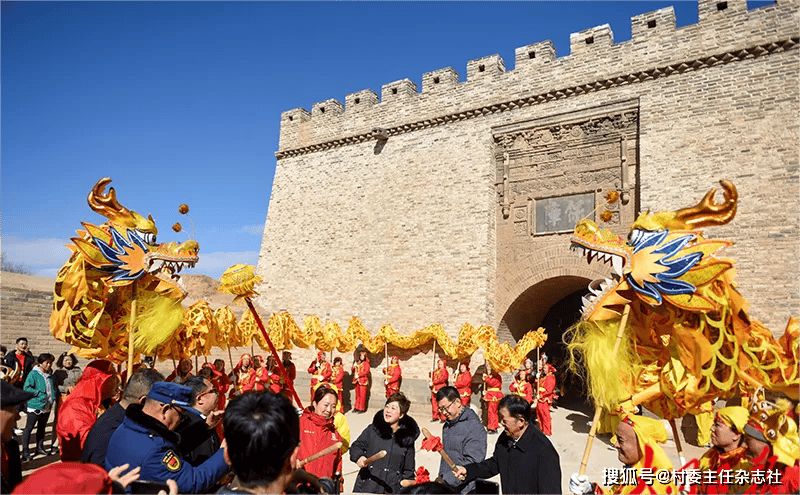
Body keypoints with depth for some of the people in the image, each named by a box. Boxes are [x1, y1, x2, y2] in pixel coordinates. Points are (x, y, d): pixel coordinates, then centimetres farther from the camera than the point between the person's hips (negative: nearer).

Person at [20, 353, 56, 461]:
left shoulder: (50, 375, 10)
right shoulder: (33, 374, -10)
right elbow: (26, 388, -14)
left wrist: (54, 395, 6)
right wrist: (39, 393, -22)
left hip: (47, 406, 7)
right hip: (35, 406, -6)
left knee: (42, 427, 17)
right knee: (29, 428, -1)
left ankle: (40, 447, 28)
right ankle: (25, 451, 6)